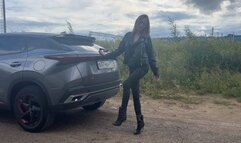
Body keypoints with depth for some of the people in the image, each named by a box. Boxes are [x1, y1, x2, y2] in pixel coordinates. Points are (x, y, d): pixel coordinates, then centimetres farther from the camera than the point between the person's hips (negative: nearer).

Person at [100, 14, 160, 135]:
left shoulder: (146, 38, 2)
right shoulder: (128, 35, 9)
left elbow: (151, 56, 4)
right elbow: (119, 50, 13)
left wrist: (156, 71, 5)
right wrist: (106, 56, 9)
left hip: (142, 66, -4)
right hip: (132, 67, 4)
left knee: (126, 84, -25)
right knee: (135, 94, 5)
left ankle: (122, 114, -15)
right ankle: (140, 123, 14)